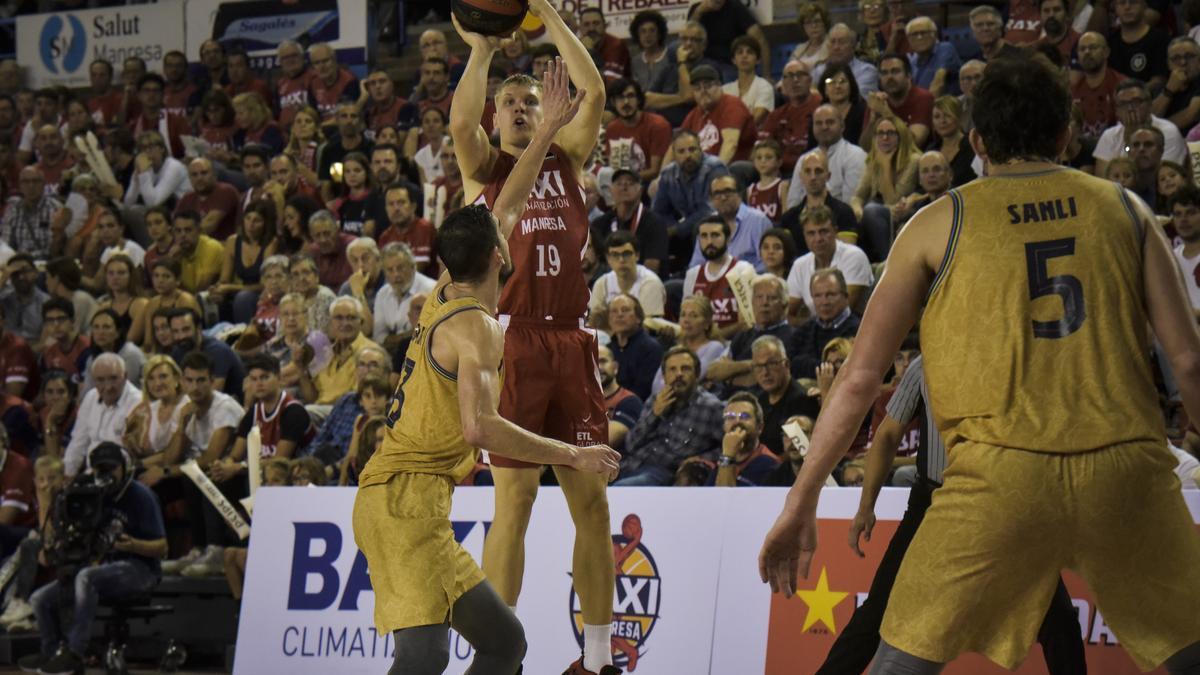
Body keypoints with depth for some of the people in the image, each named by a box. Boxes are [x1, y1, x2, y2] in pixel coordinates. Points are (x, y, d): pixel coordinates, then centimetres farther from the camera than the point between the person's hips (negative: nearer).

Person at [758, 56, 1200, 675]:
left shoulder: (939, 224, 11)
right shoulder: (1124, 209, 15)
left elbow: (860, 376, 6)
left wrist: (801, 504, 11)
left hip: (1001, 471, -1)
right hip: (1127, 463, 2)